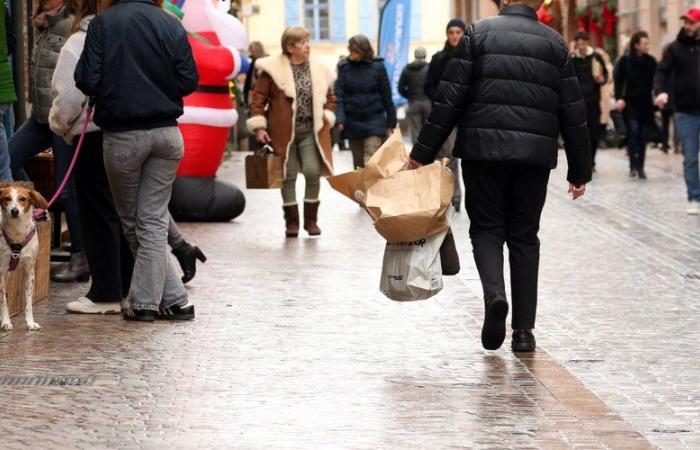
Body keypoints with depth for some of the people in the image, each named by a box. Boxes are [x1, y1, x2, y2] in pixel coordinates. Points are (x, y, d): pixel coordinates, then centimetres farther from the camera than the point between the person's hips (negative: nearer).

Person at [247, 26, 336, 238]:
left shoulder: (319, 70, 7)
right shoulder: (273, 69, -4)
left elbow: (329, 97, 19)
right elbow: (259, 97, -2)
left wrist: (327, 117, 4)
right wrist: (259, 127, -8)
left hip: (310, 132, 2)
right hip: (284, 132, -2)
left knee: (313, 172, -7)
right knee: (288, 176, 2)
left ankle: (311, 219, 8)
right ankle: (291, 221, 15)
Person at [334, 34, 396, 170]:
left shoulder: (377, 67, -4)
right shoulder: (344, 68, 1)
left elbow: (386, 97, 2)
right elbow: (339, 95, -5)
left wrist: (390, 124, 4)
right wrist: (339, 119, -20)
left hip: (374, 121, -3)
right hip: (352, 122, 3)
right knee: (358, 163, 11)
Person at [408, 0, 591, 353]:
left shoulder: (479, 33, 2)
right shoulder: (554, 43, 9)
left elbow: (449, 98, -3)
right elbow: (573, 112, 9)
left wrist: (422, 153, 0)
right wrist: (579, 170, 16)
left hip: (483, 150, -2)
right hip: (535, 154, 2)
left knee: (486, 228, 9)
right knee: (524, 235, 10)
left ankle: (494, 294, -19)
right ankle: (523, 329, 8)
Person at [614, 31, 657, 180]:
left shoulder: (651, 61, 5)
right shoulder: (625, 60, -3)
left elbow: (655, 82, 6)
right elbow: (618, 80, -2)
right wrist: (619, 98, -12)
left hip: (646, 104, 3)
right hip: (630, 102, -3)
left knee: (643, 135, 4)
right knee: (633, 130, -15)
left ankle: (640, 167, 12)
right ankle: (633, 166, -10)